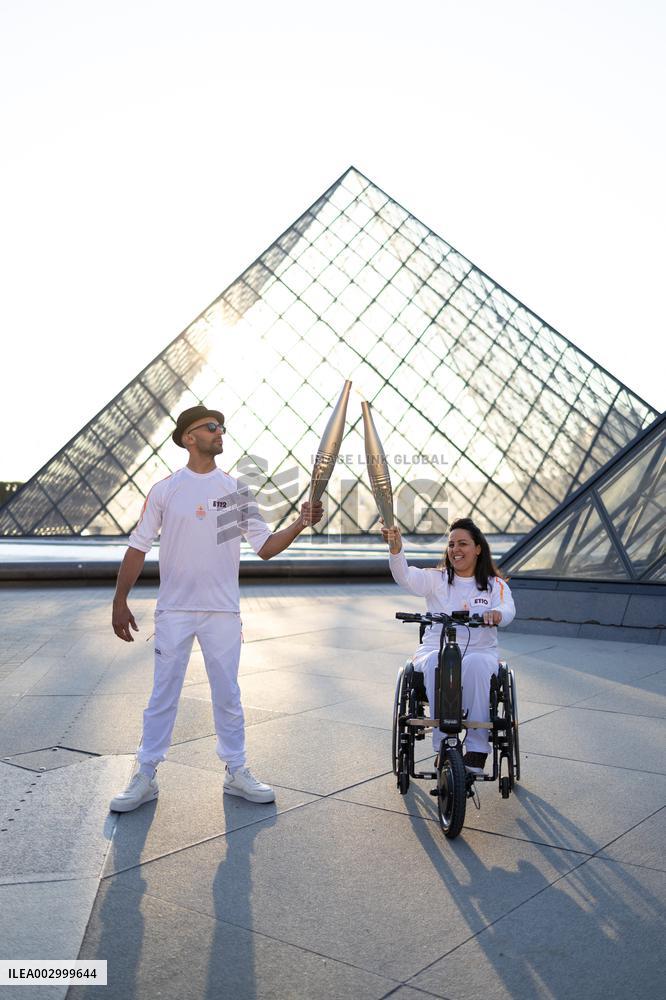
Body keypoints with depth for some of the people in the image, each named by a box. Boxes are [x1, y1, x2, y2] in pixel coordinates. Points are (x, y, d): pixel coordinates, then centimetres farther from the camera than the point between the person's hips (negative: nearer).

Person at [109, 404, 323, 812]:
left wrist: (301, 524, -15)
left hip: (222, 610, 1)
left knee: (228, 694, 10)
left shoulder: (237, 490, 3)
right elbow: (138, 548, 1)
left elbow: (266, 546, 1)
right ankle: (146, 777, 18)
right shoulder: (165, 490, -1)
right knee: (163, 694, 6)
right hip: (174, 610, -1)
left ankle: (237, 772, 23)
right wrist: (120, 602, -3)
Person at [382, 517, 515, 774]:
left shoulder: (495, 585, 11)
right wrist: (396, 548, -31)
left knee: (476, 664, -35)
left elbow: (508, 610, -10)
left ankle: (477, 748, -27)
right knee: (436, 663, -35)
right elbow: (406, 577, -11)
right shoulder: (436, 579, 10)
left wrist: (496, 614, -36)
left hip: (480, 651, 0)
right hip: (435, 649, 1)